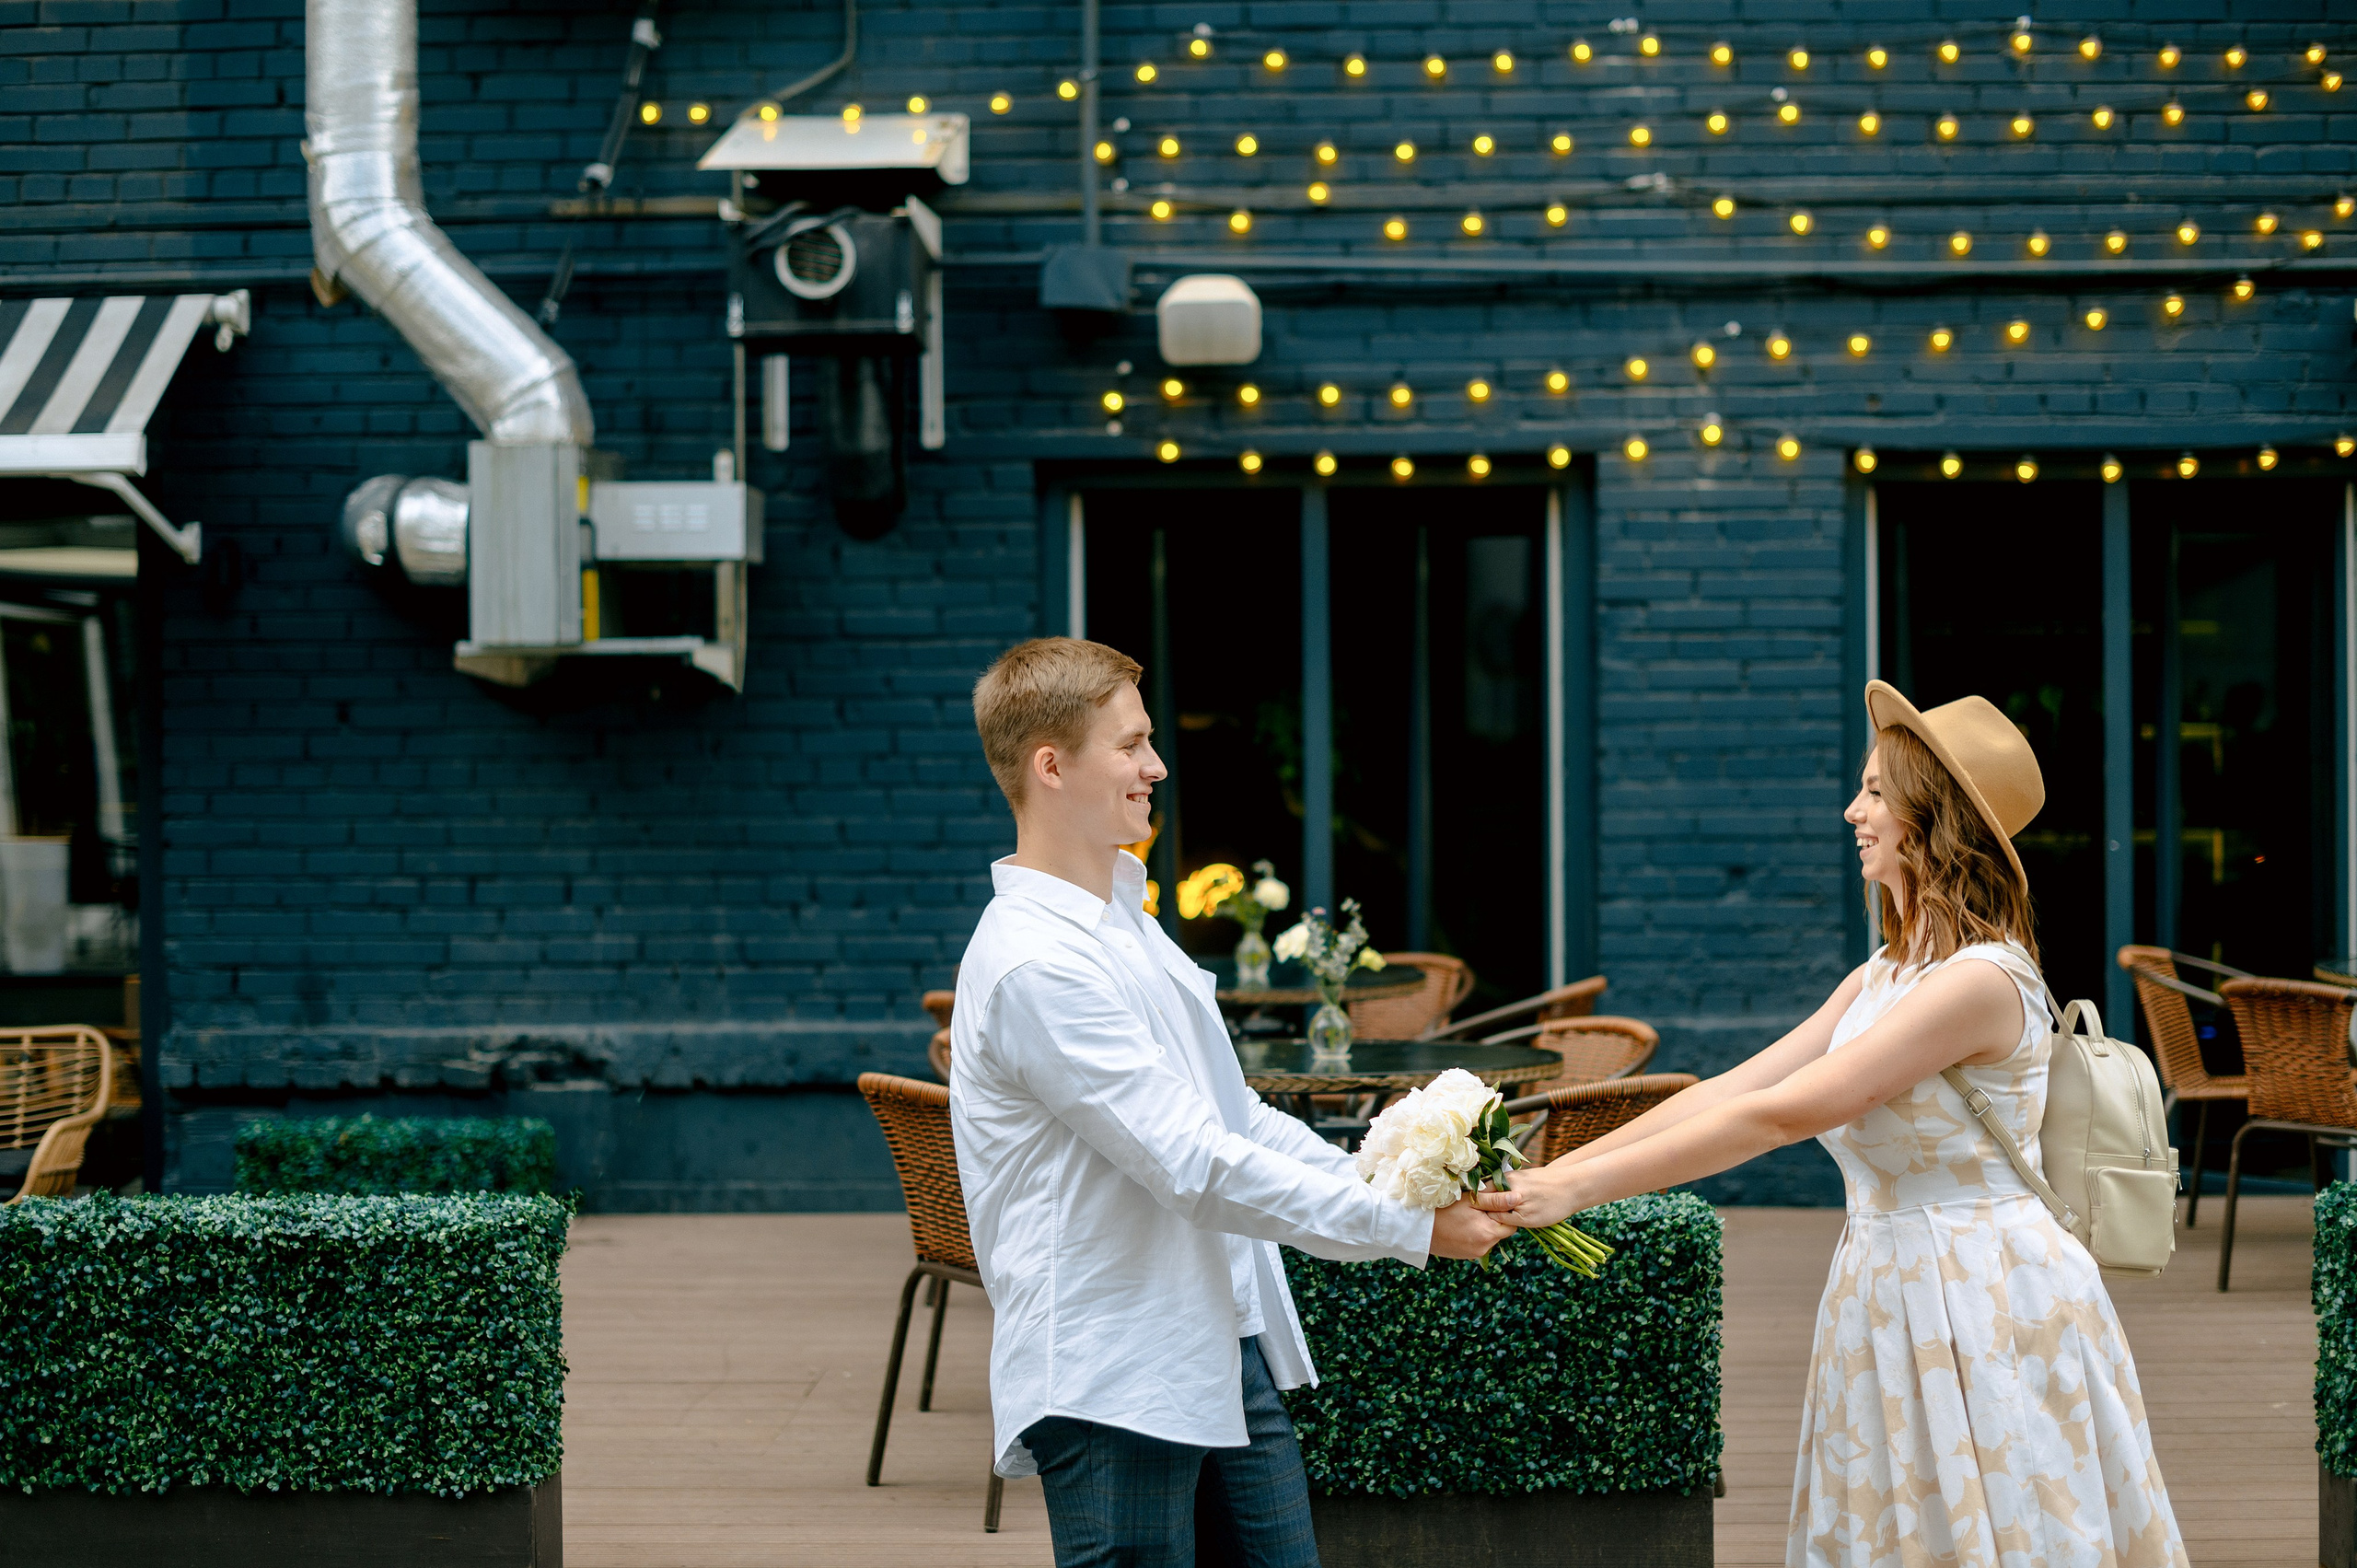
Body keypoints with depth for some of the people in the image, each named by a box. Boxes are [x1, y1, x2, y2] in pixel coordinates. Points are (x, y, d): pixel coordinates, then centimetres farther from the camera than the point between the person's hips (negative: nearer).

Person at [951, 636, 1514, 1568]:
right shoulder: (1034, 965, -19)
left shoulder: (1121, 921, 14)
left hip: (1223, 1349, 9)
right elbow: (1194, 1167, -22)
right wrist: (1410, 1228, -19)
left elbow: (1232, 1116, 19)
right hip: (1110, 1385, -9)